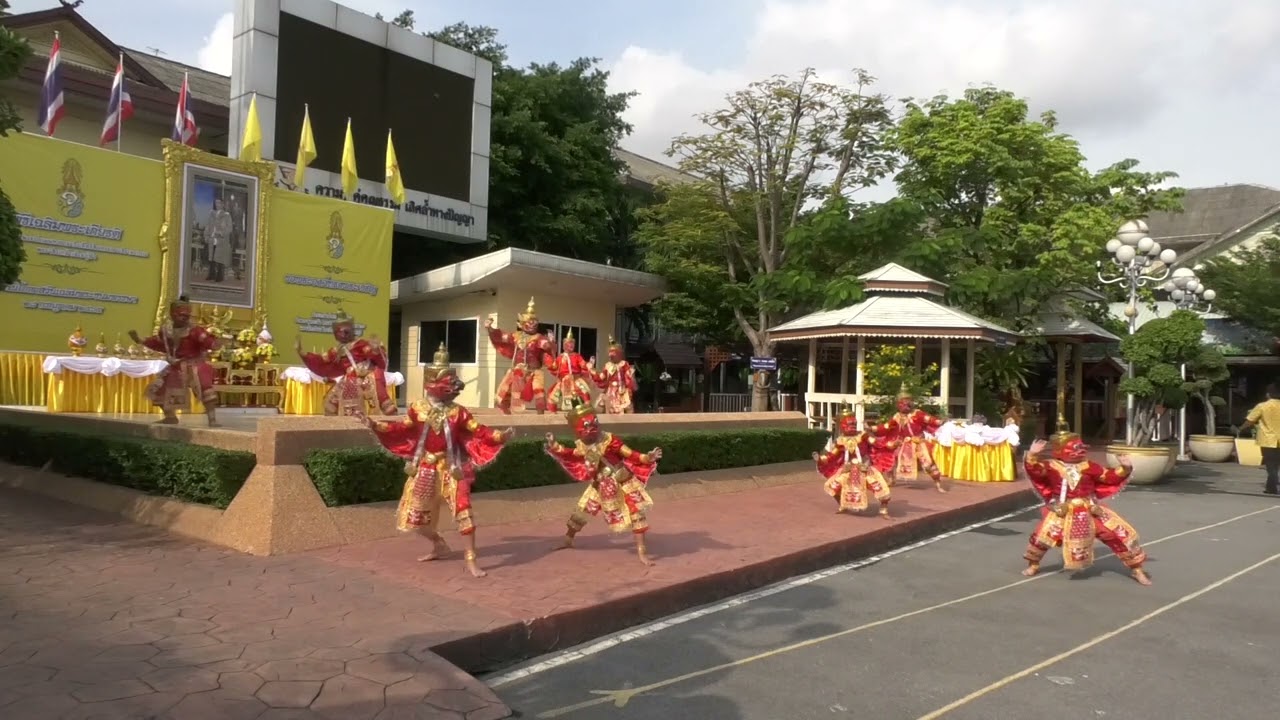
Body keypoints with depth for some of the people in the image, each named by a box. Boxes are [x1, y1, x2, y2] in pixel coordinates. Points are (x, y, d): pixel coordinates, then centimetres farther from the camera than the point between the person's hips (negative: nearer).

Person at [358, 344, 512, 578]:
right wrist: (375, 425, -2)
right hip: (425, 467, 3)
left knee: (463, 509, -12)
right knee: (415, 513, 10)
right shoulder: (418, 409, -1)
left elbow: (478, 431, -8)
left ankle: (470, 558, -4)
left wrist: (500, 436, -22)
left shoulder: (457, 412, -8)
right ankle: (439, 544, 34)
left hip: (451, 468, -3)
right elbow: (401, 427, 6)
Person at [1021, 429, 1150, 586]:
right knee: (1042, 535, -14)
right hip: (1062, 512, -2)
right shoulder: (1052, 466, -8)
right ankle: (1033, 565, 13)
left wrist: (1124, 468, -9)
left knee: (1120, 533, 1)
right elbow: (1035, 470, -20)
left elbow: (1109, 477, 5)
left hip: (1090, 511, 2)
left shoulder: (1088, 466, -1)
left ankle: (1137, 569, 21)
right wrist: (1032, 455, -36)